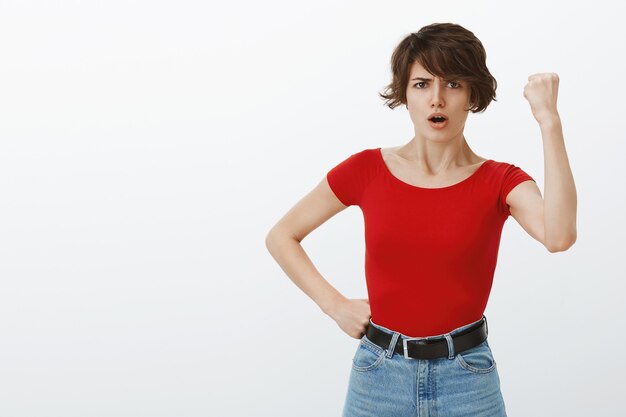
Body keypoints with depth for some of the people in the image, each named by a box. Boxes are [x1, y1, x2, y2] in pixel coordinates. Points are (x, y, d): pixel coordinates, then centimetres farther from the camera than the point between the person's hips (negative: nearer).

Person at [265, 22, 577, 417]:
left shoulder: (500, 181, -5)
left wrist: (548, 119, -24)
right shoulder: (367, 170, -4)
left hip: (468, 380, 0)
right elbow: (281, 237, 7)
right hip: (379, 376, 1)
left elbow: (559, 235, -27)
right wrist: (335, 305, -2)